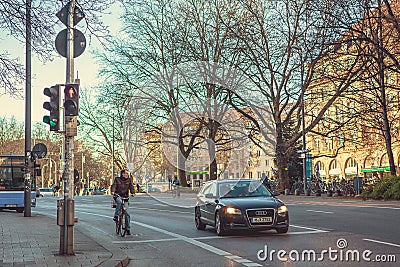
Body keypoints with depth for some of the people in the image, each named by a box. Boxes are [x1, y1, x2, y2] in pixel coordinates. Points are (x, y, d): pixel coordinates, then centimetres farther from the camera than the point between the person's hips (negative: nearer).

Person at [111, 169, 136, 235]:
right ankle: (116, 216, -25)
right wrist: (112, 191, -34)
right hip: (117, 195, -2)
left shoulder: (129, 180, 4)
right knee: (119, 202, -40)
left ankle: (128, 229, 5)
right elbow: (114, 185, -14)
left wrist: (133, 193, -28)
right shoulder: (117, 179, -1)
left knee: (127, 213, -3)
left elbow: (131, 186, -9)